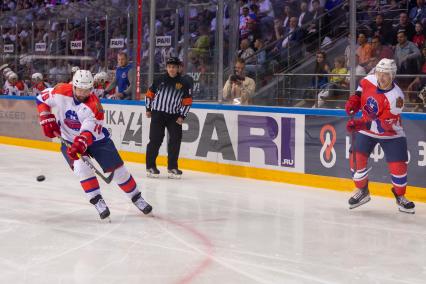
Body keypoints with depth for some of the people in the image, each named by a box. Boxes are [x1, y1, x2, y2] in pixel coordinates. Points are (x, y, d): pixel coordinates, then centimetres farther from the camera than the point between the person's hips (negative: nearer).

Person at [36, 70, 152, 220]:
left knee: (117, 169, -2)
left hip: (96, 139, -1)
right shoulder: (61, 92, -19)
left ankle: (137, 198, 18)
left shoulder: (94, 105, -27)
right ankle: (97, 201, -12)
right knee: (81, 166, -24)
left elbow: (89, 131, -34)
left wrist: (79, 145, -51)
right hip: (70, 140, 1)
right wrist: (47, 120, -11)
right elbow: (42, 99, -2)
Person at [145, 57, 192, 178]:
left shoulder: (184, 83, 1)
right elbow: (150, 94, 11)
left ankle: (172, 167, 9)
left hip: (174, 116, 1)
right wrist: (148, 109, 8)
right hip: (158, 113, -1)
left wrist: (182, 116, -4)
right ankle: (150, 166, 4)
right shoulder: (160, 80, 2)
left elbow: (187, 102, 3)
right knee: (155, 140, -4)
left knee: (175, 140, -2)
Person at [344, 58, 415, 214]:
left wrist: (361, 124, -42)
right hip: (366, 129, 4)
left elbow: (383, 125, -33)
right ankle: (362, 191, 14)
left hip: (390, 133, -4)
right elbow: (361, 89, 11)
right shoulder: (368, 80, -16)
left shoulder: (396, 97, -30)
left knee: (398, 166, -9)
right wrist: (354, 100, -8)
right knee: (356, 158, -9)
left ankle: (400, 195, 17)